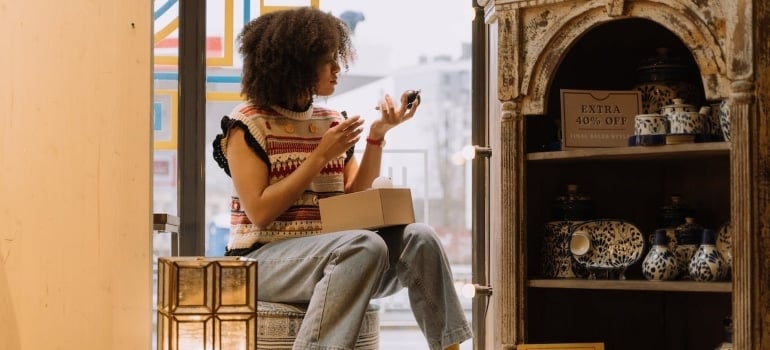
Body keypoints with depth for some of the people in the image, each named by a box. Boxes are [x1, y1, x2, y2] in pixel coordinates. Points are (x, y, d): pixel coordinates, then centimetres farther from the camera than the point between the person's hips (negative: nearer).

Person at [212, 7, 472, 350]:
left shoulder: (331, 121, 12)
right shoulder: (248, 124, -5)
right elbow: (260, 213, -13)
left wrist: (377, 136, -2)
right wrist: (320, 156, -12)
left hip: (328, 253, 6)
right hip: (266, 258, -6)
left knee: (418, 238, -18)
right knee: (365, 246, -32)